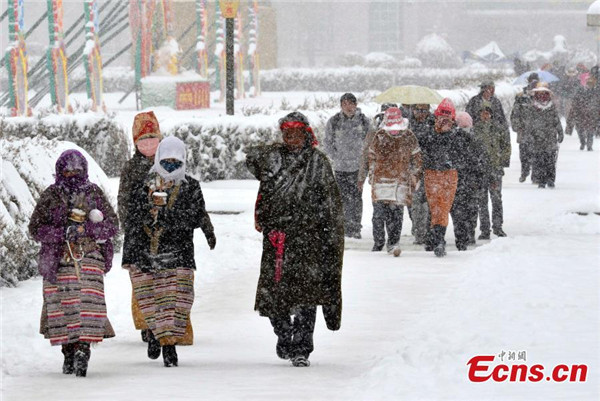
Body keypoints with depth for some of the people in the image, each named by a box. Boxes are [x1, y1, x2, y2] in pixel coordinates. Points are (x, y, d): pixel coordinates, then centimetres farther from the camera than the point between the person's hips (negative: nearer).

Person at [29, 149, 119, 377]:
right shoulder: (50, 196, 8)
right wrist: (63, 233, -10)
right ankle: (69, 353, 6)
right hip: (58, 261, 0)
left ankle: (83, 351, -18)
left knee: (87, 303, -14)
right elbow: (35, 228, 5)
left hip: (89, 259, 0)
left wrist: (85, 229, -10)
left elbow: (112, 226, 8)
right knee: (62, 305, -3)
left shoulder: (94, 194, 10)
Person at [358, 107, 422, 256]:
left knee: (397, 213, -6)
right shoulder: (379, 137, 4)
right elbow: (371, 157, 14)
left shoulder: (409, 137, 2)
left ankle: (393, 243, -3)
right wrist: (371, 177, 16)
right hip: (381, 180, 1)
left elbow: (416, 158, 12)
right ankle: (378, 242, 8)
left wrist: (415, 177, 10)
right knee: (379, 213, -2)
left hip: (401, 181, -1)